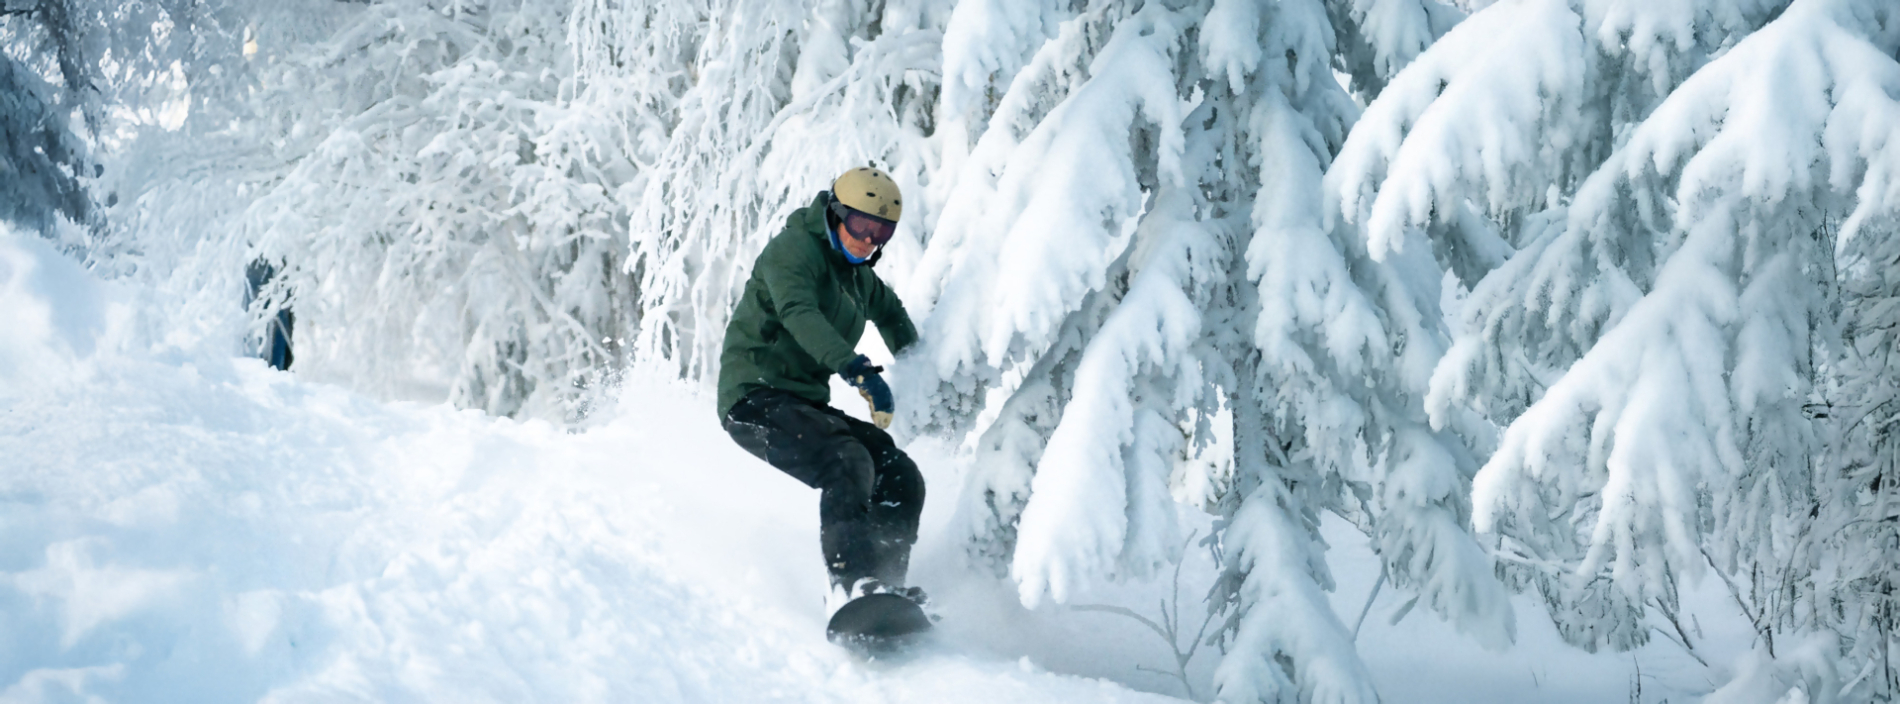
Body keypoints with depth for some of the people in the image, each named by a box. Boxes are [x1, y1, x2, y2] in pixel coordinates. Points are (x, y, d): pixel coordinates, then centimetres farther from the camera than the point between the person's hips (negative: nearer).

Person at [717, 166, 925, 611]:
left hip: (804, 404, 9)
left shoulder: (858, 278, 19)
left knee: (902, 478, -5)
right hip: (755, 396, -8)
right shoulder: (795, 247, -7)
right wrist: (856, 368, -42)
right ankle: (852, 584, -40)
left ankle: (884, 588, -7)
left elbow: (890, 312, 43)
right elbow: (798, 313, -28)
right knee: (847, 462, -31)